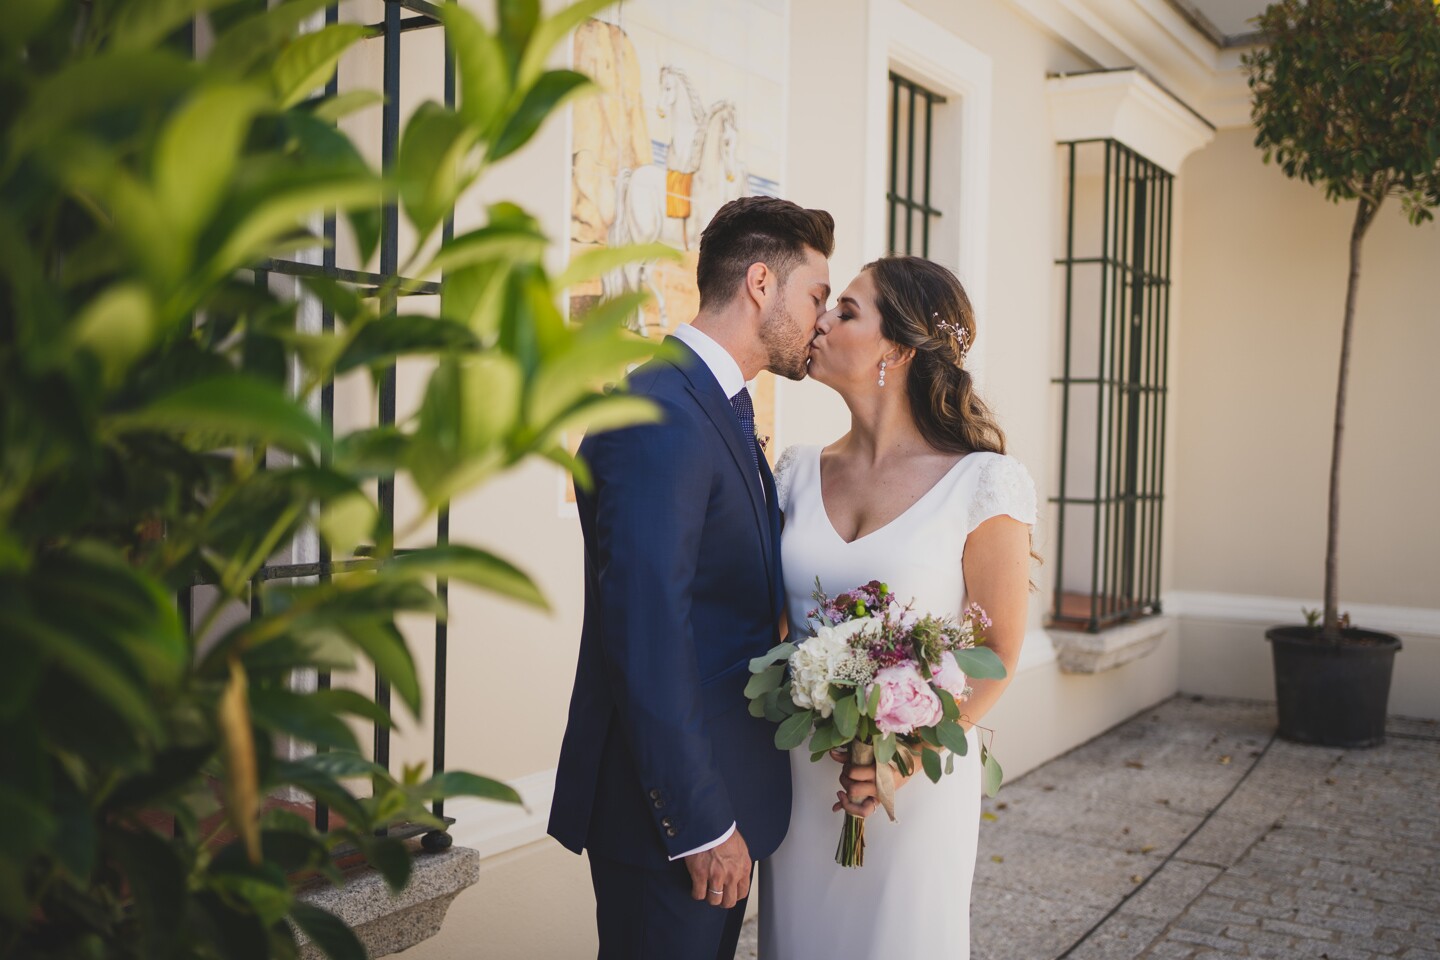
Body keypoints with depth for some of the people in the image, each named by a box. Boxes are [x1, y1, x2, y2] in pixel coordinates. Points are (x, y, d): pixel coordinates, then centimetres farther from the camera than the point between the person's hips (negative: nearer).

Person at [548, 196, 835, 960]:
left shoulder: (723, 409, 12)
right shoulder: (660, 417, -21)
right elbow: (646, 639, -24)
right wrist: (699, 823, -19)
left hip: (719, 794, 9)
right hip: (673, 811, -9)